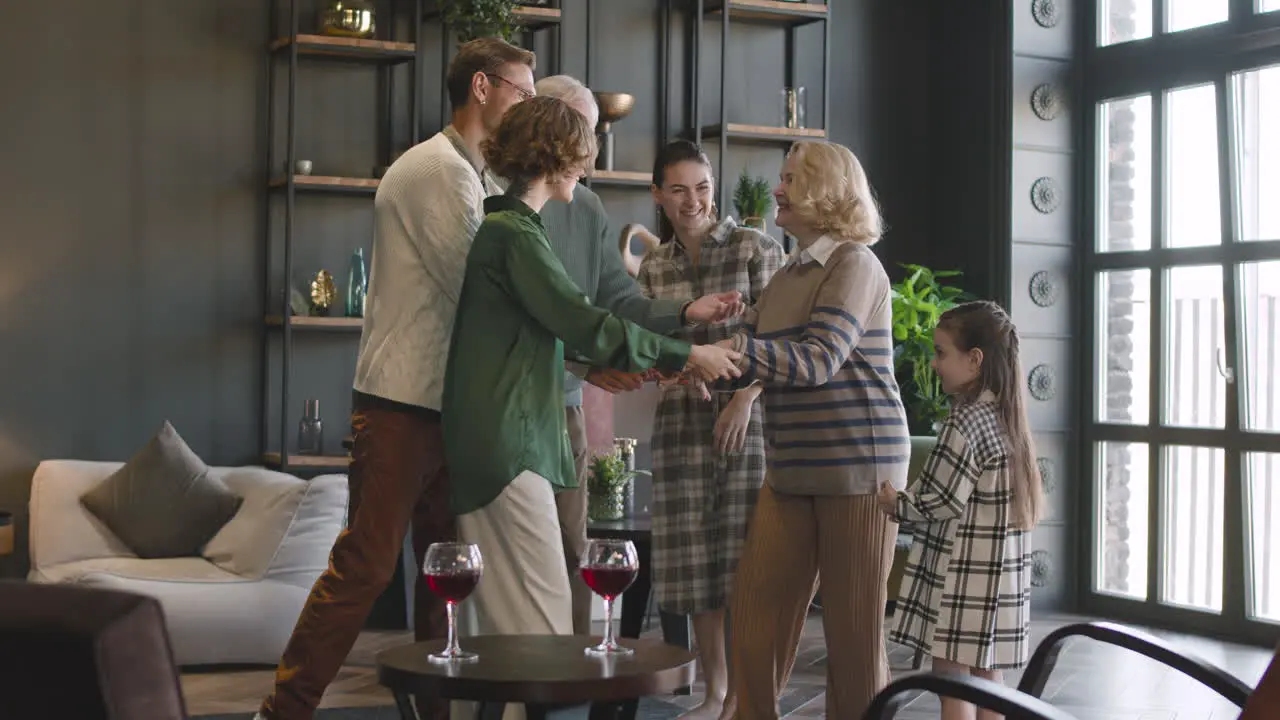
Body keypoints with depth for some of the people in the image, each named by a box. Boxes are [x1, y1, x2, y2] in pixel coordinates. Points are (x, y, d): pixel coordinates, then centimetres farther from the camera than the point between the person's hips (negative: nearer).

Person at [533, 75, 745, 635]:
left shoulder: (587, 208, 12)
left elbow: (619, 302, 8)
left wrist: (684, 311, -10)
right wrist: (584, 363, -25)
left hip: (563, 404, 6)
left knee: (571, 558, 9)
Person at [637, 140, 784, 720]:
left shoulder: (754, 247, -2)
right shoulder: (654, 267, 10)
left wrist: (745, 399, -15)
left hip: (746, 415, -4)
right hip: (681, 421, 4)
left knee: (743, 558, -4)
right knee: (693, 562, 4)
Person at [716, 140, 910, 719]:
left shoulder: (854, 264, -9)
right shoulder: (786, 277, 15)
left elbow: (818, 360, -21)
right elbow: (744, 356, 14)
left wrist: (731, 348, -32)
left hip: (857, 465, -7)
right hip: (792, 470, 7)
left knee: (853, 627, 1)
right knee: (756, 615, 4)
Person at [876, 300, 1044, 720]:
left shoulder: (965, 421, -17)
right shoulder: (1004, 415, 10)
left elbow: (942, 501, -17)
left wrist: (897, 505, -1)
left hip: (964, 570, -9)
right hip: (997, 569, 9)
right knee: (986, 676, 14)